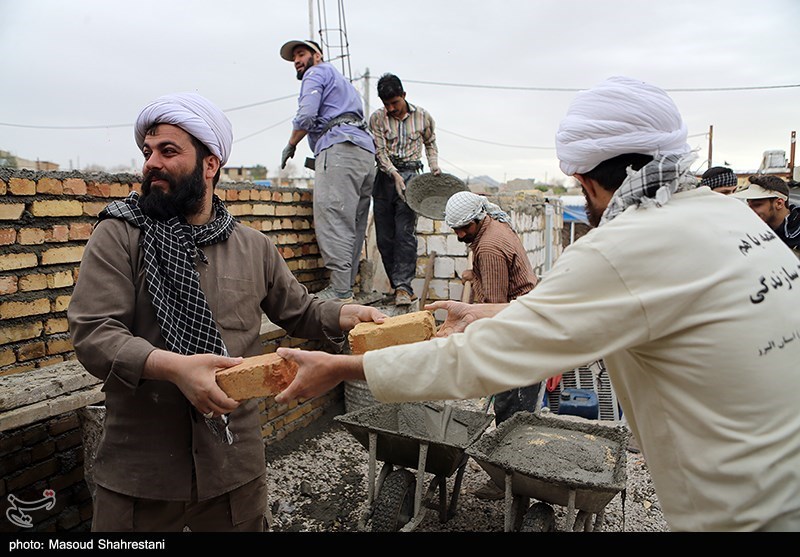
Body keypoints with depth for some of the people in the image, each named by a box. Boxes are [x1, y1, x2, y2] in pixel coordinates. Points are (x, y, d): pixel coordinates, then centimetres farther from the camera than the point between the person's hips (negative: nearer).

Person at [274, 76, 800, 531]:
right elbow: (599, 306, 9)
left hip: (749, 514, -7)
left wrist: (340, 367, -13)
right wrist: (490, 314, 14)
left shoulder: (626, 250, -27)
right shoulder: (728, 211, 0)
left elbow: (479, 359, -24)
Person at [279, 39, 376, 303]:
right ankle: (347, 285, 7)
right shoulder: (342, 81, 37)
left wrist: (290, 145, 7)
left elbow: (306, 115, -7)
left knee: (333, 219, -16)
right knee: (353, 225, 5)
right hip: (366, 151, 10)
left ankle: (340, 290, -21)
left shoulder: (317, 73, 9)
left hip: (339, 147, -10)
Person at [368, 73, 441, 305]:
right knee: (384, 237, -1)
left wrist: (434, 166, 7)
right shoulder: (377, 118, 4)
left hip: (411, 175, -1)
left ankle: (403, 286, -15)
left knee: (405, 233, -15)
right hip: (385, 177, 2)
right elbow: (380, 151, -3)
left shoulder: (422, 116, 7)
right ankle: (401, 286, 9)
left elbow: (430, 142, 22)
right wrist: (395, 175, -17)